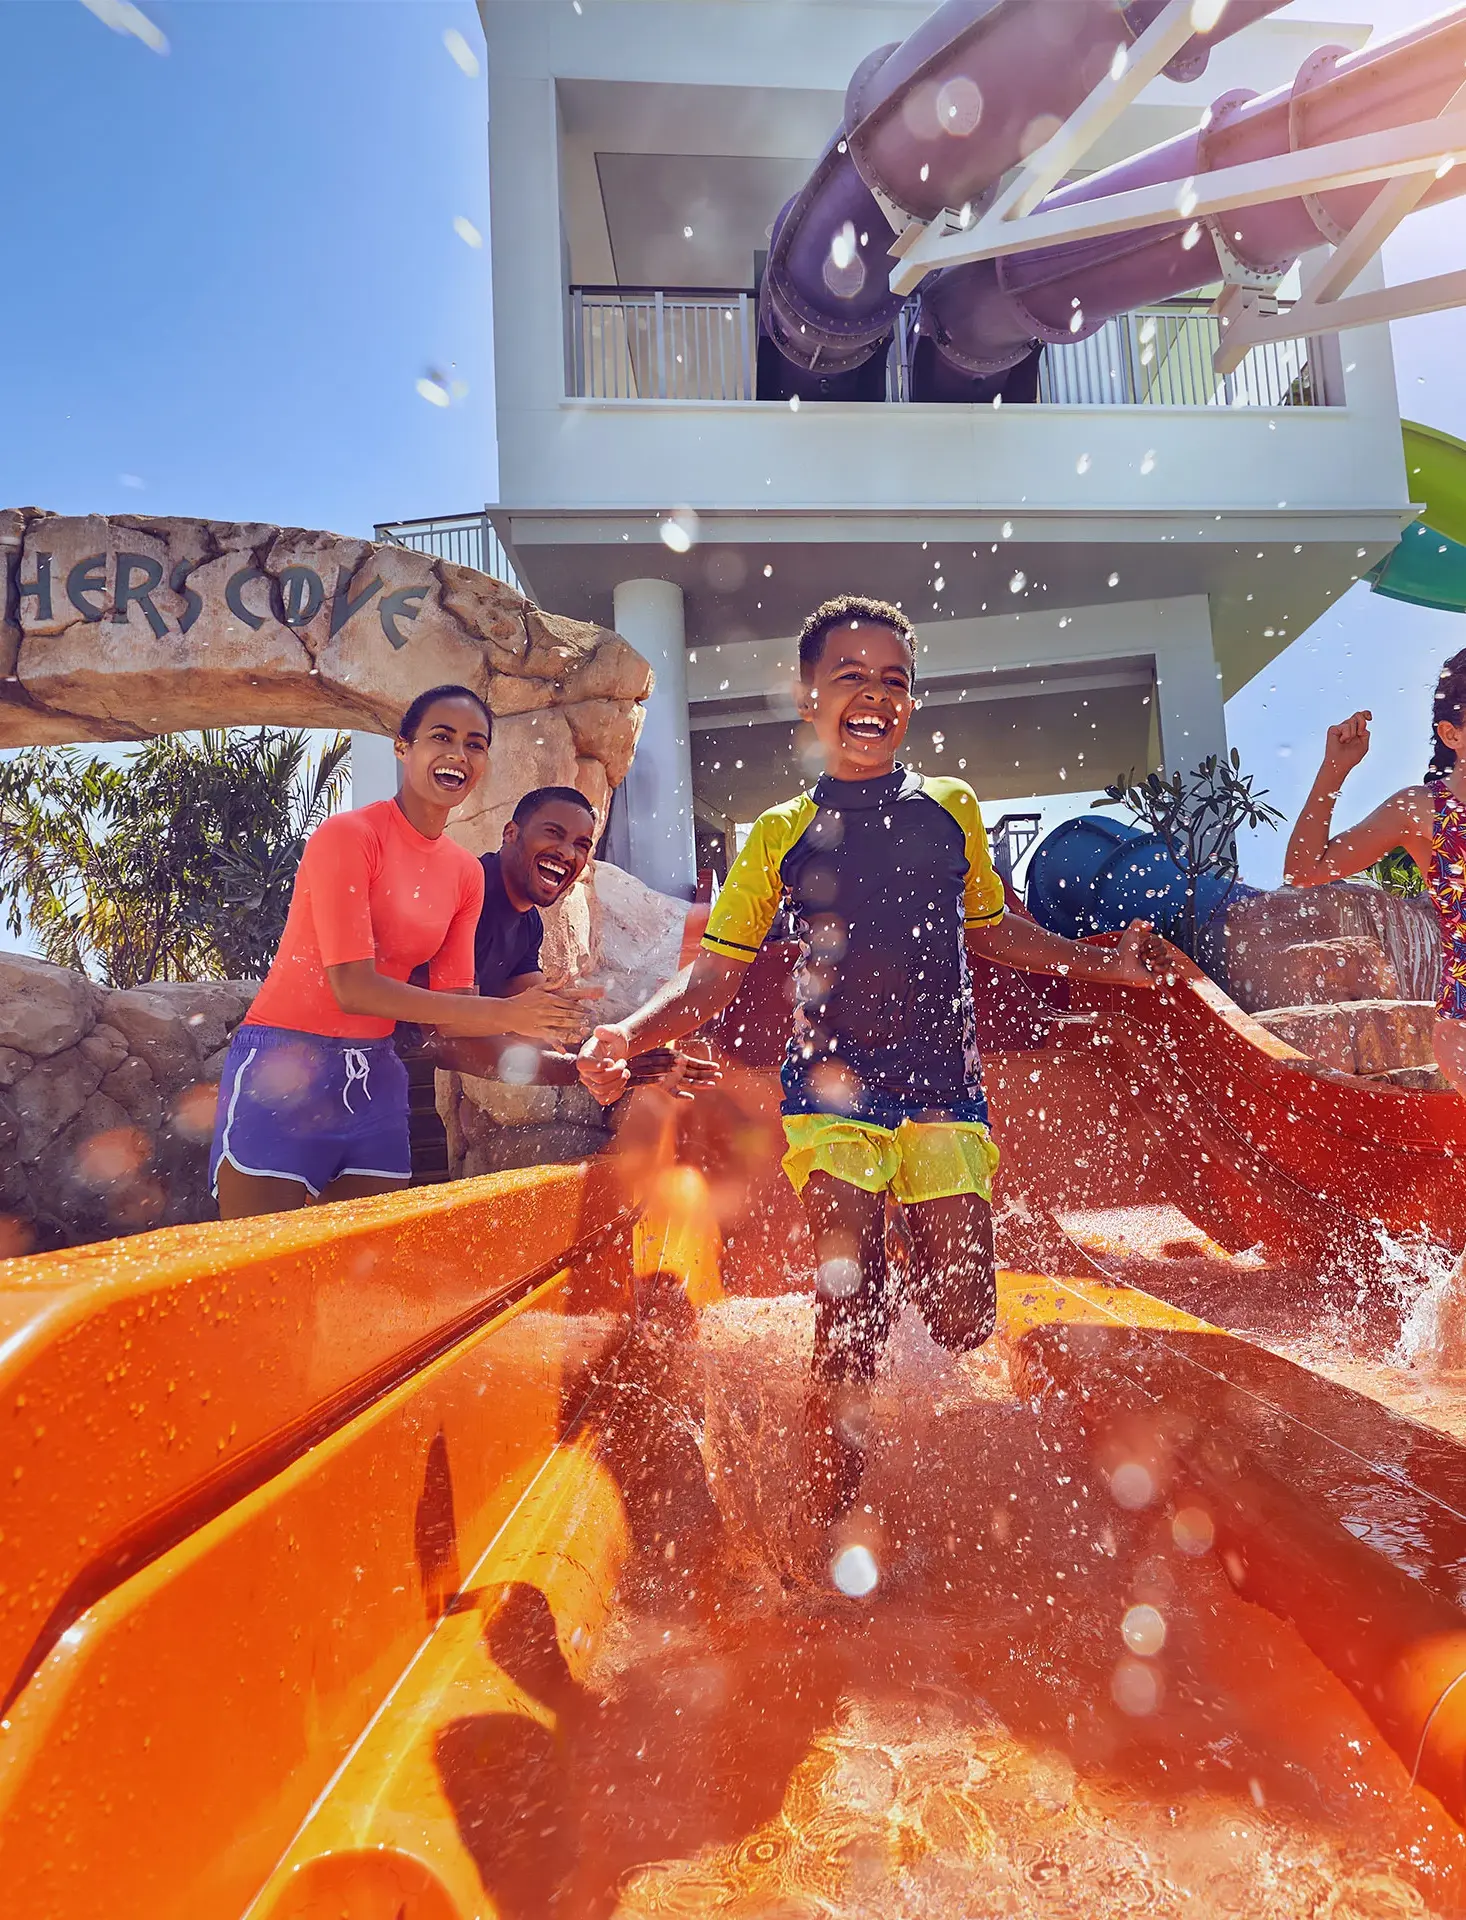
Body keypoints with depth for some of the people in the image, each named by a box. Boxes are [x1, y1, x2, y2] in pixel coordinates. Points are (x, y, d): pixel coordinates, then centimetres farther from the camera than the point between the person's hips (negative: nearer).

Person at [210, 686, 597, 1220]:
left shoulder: (466, 874, 6)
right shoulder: (347, 835, -13)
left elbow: (453, 1007, 3)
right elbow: (353, 988, -21)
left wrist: (536, 1025, -16)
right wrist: (502, 1014, -24)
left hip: (375, 1078, 6)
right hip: (282, 1072, -6)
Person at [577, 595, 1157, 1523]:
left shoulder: (953, 809, 10)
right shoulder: (783, 835, 3)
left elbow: (995, 932, 24)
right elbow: (712, 977, 2)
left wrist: (1104, 963, 16)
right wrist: (628, 1033, -15)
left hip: (943, 1084, 2)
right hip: (835, 1086, -2)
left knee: (965, 1324, 1)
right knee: (853, 1315, -10)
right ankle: (833, 1534, 10)